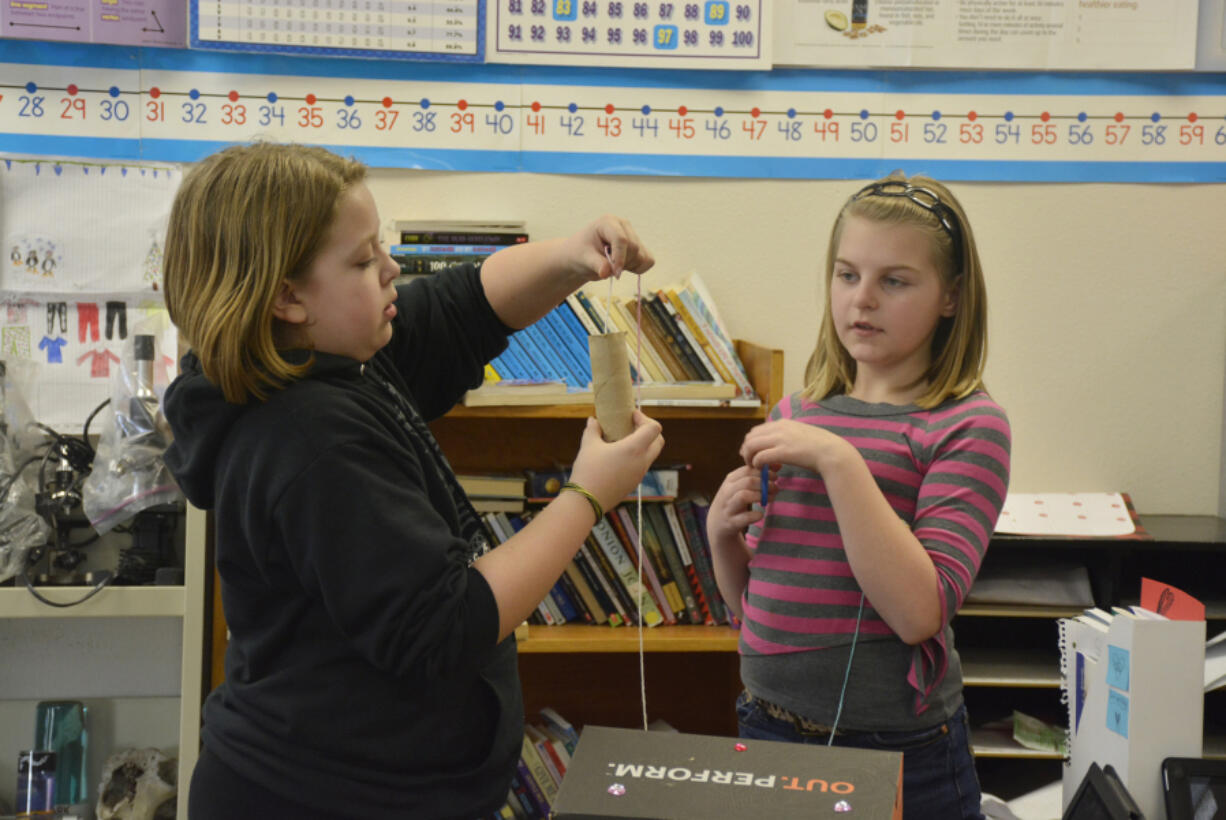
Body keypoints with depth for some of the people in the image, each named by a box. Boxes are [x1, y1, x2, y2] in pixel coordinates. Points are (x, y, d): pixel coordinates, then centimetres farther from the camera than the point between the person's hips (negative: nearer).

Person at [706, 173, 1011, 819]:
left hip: (897, 755, -4)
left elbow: (919, 612, -22)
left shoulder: (966, 425, -9)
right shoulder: (794, 415, 5)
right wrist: (723, 535, -7)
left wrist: (837, 460, -24)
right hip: (768, 730, 5)